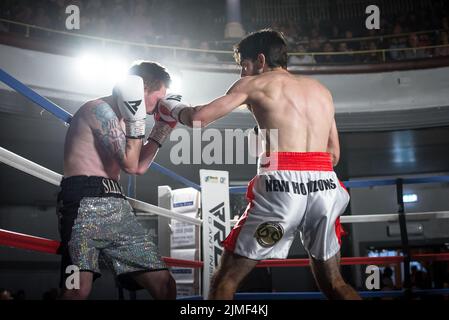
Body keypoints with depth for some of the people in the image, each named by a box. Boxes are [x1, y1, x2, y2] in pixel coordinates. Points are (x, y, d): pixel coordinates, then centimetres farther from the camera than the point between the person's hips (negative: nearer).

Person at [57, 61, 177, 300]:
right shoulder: (100, 109, -5)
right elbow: (130, 164, -11)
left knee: (164, 284, 2)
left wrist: (163, 127, 24)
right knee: (79, 289, -27)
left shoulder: (118, 117, 23)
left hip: (116, 205, 9)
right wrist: (136, 117, -10)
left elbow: (139, 166, 27)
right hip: (85, 202, -9)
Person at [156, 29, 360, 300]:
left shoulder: (255, 83, 10)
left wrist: (173, 110, 24)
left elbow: (199, 118, 5)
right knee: (334, 284, 21)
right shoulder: (322, 90, 24)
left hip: (283, 184, -5)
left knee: (226, 280, 6)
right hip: (325, 185, 5)